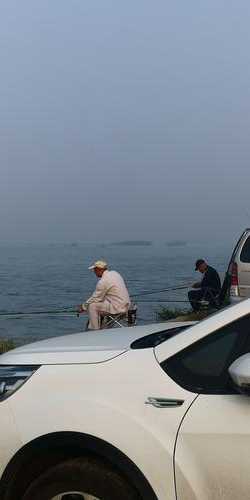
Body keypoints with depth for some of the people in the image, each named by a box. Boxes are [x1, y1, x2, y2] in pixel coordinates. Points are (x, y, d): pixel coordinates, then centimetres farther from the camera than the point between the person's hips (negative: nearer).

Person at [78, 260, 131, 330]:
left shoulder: (103, 281, -17)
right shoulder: (114, 273, 10)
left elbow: (95, 298, -10)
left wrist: (83, 307, 4)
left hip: (117, 308, -10)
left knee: (92, 306, -7)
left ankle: (95, 331, -2)